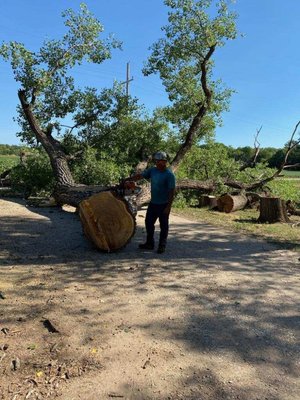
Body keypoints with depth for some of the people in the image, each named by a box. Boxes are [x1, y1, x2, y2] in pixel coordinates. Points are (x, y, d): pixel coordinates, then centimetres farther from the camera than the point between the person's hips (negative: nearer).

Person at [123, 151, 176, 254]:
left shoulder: (169, 175, -16)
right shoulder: (152, 170, 4)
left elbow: (172, 191, -18)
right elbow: (140, 176, 9)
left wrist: (168, 207, -21)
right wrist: (127, 179, 1)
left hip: (163, 205, -7)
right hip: (153, 203, 7)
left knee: (163, 226, 6)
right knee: (149, 223, 13)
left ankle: (162, 246, 18)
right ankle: (149, 243, 28)